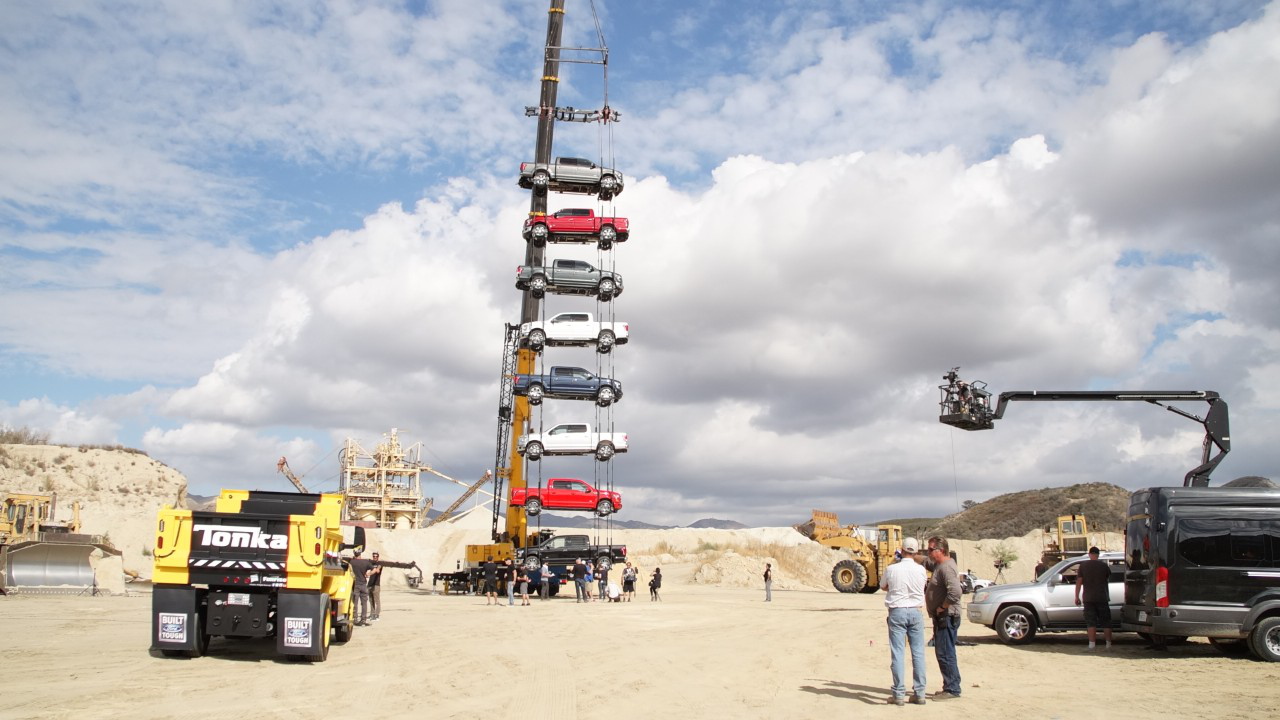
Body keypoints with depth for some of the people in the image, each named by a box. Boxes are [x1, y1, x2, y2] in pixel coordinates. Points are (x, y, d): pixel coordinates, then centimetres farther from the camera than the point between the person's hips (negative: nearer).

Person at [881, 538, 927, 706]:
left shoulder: (891, 569, -8)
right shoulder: (921, 569, -4)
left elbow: (883, 587, 9)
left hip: (897, 612, -2)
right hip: (915, 612, 2)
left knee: (897, 653, 0)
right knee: (918, 653, 7)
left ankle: (899, 694, 0)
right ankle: (919, 693, 9)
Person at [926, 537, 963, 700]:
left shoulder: (946, 567, -19)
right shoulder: (939, 566, 14)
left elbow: (955, 592, -31)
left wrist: (942, 608, -20)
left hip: (946, 617, -11)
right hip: (941, 618, 11)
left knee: (945, 654, -6)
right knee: (943, 653, 15)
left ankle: (952, 689, 0)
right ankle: (950, 687, 23)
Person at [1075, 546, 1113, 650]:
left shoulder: (1083, 565, -2)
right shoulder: (1104, 565, -2)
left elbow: (1079, 582, -3)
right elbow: (1109, 578, 13)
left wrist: (1077, 597, 2)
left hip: (1088, 599, 0)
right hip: (1102, 598, 0)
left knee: (1091, 622, 2)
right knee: (1106, 622, 8)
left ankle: (1092, 644, -3)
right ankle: (1108, 644, 7)